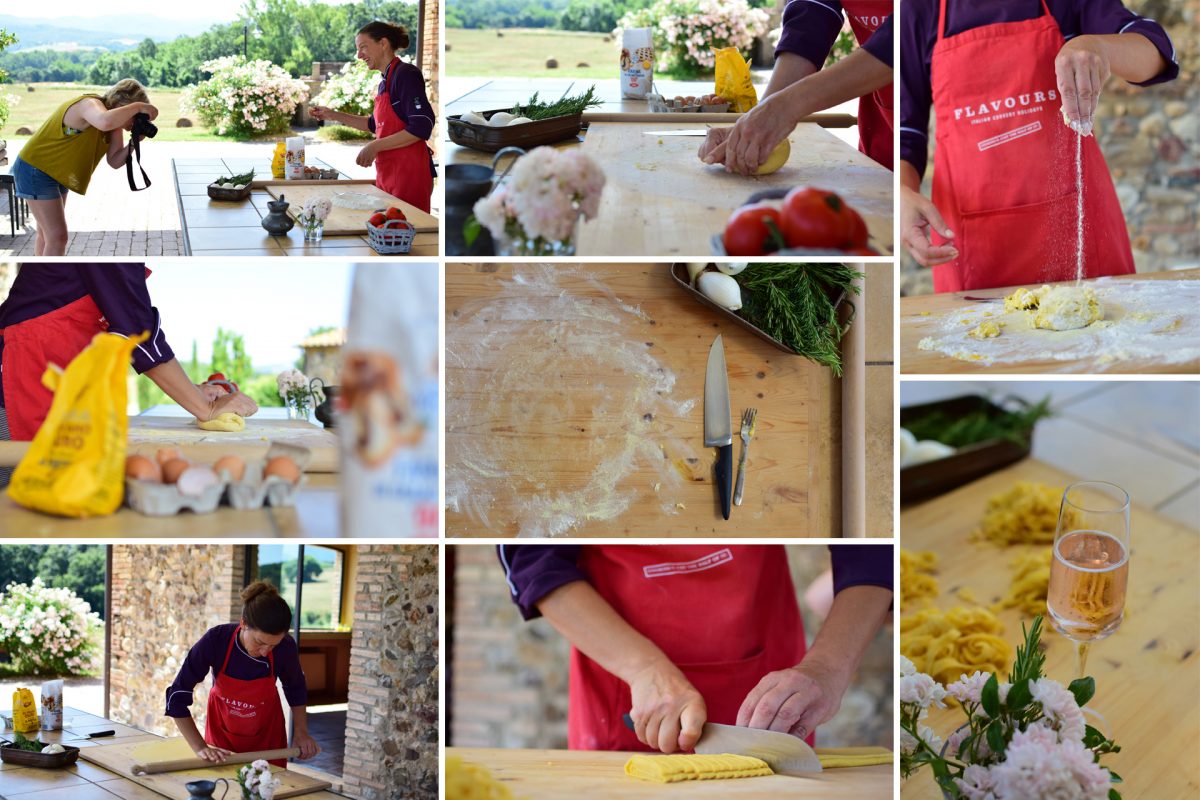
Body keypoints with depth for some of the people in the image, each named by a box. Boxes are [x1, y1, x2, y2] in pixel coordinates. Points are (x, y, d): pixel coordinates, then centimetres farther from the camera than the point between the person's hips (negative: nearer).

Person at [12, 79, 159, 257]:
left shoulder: (115, 118, -1)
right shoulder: (90, 104, -27)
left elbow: (115, 161, -3)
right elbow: (105, 121, -52)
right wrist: (137, 107, -40)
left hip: (56, 174, 10)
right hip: (35, 169, -10)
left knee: (46, 234, 20)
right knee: (57, 236, -12)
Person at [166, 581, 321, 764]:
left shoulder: (285, 647, -25)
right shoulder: (215, 640, -30)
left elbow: (295, 687, -2)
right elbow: (177, 696, -25)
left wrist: (301, 732, -9)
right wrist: (200, 747, -30)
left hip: (266, 732, 1)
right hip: (221, 730, -1)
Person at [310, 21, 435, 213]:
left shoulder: (406, 74, -11)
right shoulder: (385, 81, 15)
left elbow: (422, 127, -18)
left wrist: (375, 147, -16)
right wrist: (334, 116, 21)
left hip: (409, 173, -9)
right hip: (387, 173, 9)